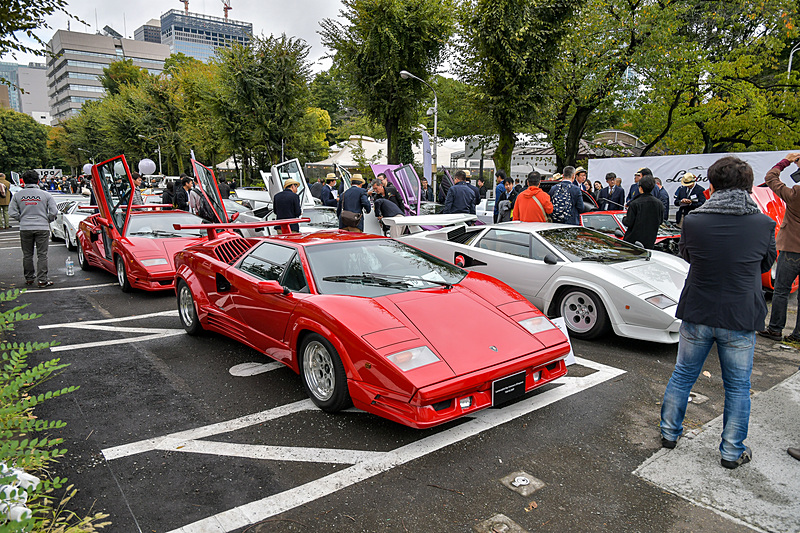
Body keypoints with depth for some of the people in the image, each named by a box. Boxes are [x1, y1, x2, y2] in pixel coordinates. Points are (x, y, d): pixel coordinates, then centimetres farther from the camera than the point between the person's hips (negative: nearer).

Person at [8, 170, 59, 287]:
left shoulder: (18, 195, 2)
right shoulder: (45, 194, -3)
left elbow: (12, 212, 2)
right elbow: (54, 211, -5)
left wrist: (22, 219, 16)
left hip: (25, 228, 2)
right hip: (42, 228, -2)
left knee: (27, 255, 12)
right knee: (42, 254, 1)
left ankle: (29, 278, 21)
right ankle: (42, 279, -1)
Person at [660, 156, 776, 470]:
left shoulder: (693, 222, -12)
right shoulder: (764, 225, -10)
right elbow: (766, 264, 8)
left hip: (698, 315, 1)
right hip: (741, 319, 0)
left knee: (683, 375, 17)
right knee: (738, 386, 15)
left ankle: (669, 432, 31)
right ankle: (732, 452, 27)